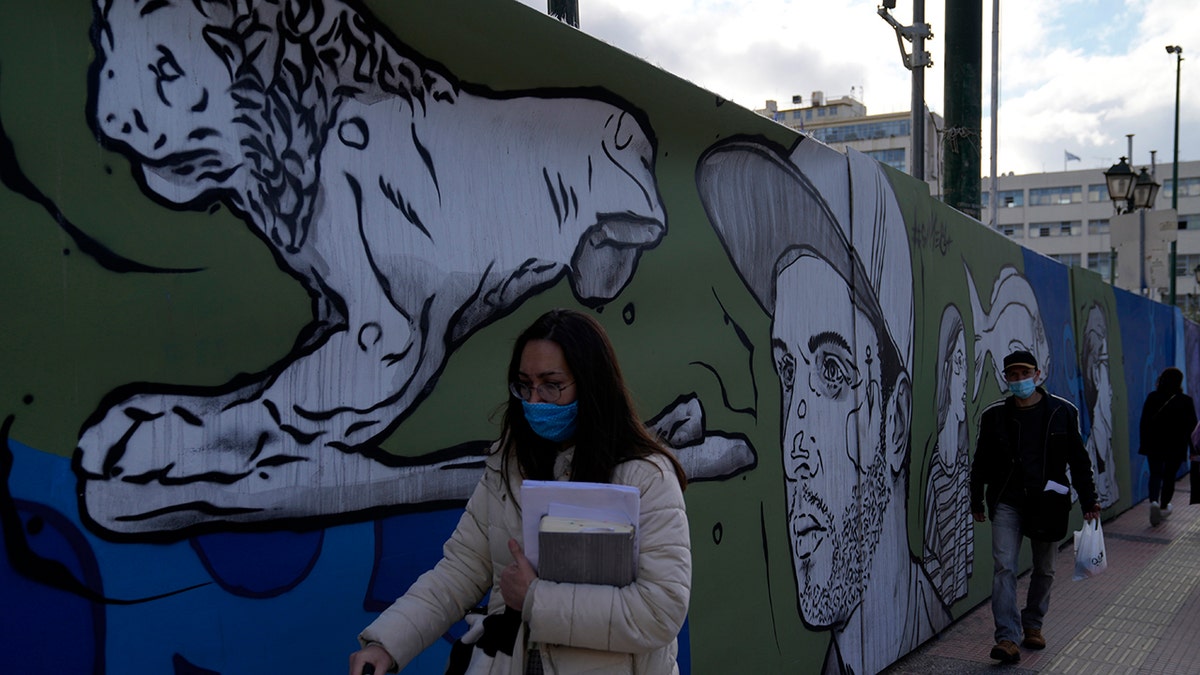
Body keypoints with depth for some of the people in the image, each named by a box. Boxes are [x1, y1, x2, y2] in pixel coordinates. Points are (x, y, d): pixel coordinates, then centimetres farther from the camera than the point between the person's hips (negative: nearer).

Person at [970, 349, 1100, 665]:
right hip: (1007, 503, -1)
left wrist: (1088, 500, 5)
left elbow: (1078, 459, 6)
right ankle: (1007, 639, -11)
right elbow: (981, 462, 8)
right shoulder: (994, 415, 0)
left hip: (1048, 504, 1)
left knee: (1044, 570, 13)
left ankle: (1032, 624, 33)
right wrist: (976, 501, 10)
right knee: (1004, 568, -11)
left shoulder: (1063, 411, 0)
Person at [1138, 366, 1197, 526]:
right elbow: (1191, 427, -3)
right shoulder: (1186, 401, -8)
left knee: (1155, 475, 9)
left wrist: (1144, 444, 9)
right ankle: (1163, 507, 22)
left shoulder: (1152, 398, -4)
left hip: (1154, 445, 1)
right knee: (1169, 476, 13)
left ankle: (1154, 501, -14)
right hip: (1176, 447, -1)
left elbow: (1143, 423, 0)